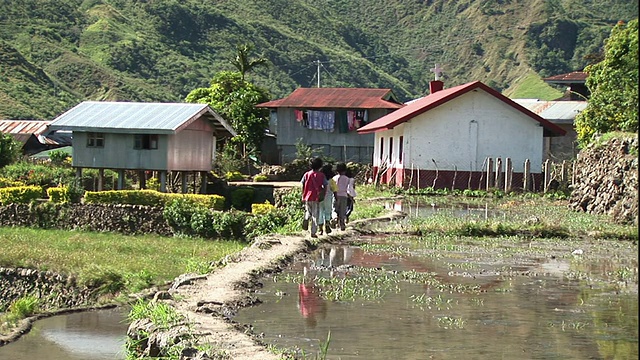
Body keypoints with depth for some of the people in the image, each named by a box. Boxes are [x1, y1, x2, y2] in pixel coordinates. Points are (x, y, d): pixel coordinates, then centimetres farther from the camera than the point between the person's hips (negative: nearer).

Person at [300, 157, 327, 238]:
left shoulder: (306, 174, 3)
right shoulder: (321, 175, -2)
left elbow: (302, 185, 2)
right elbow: (325, 186, -4)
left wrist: (303, 196, 10)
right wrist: (322, 196, 5)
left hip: (307, 197, 2)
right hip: (316, 198, -2)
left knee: (308, 212, 22)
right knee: (315, 215, 5)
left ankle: (306, 219, -11)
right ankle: (313, 232, 2)